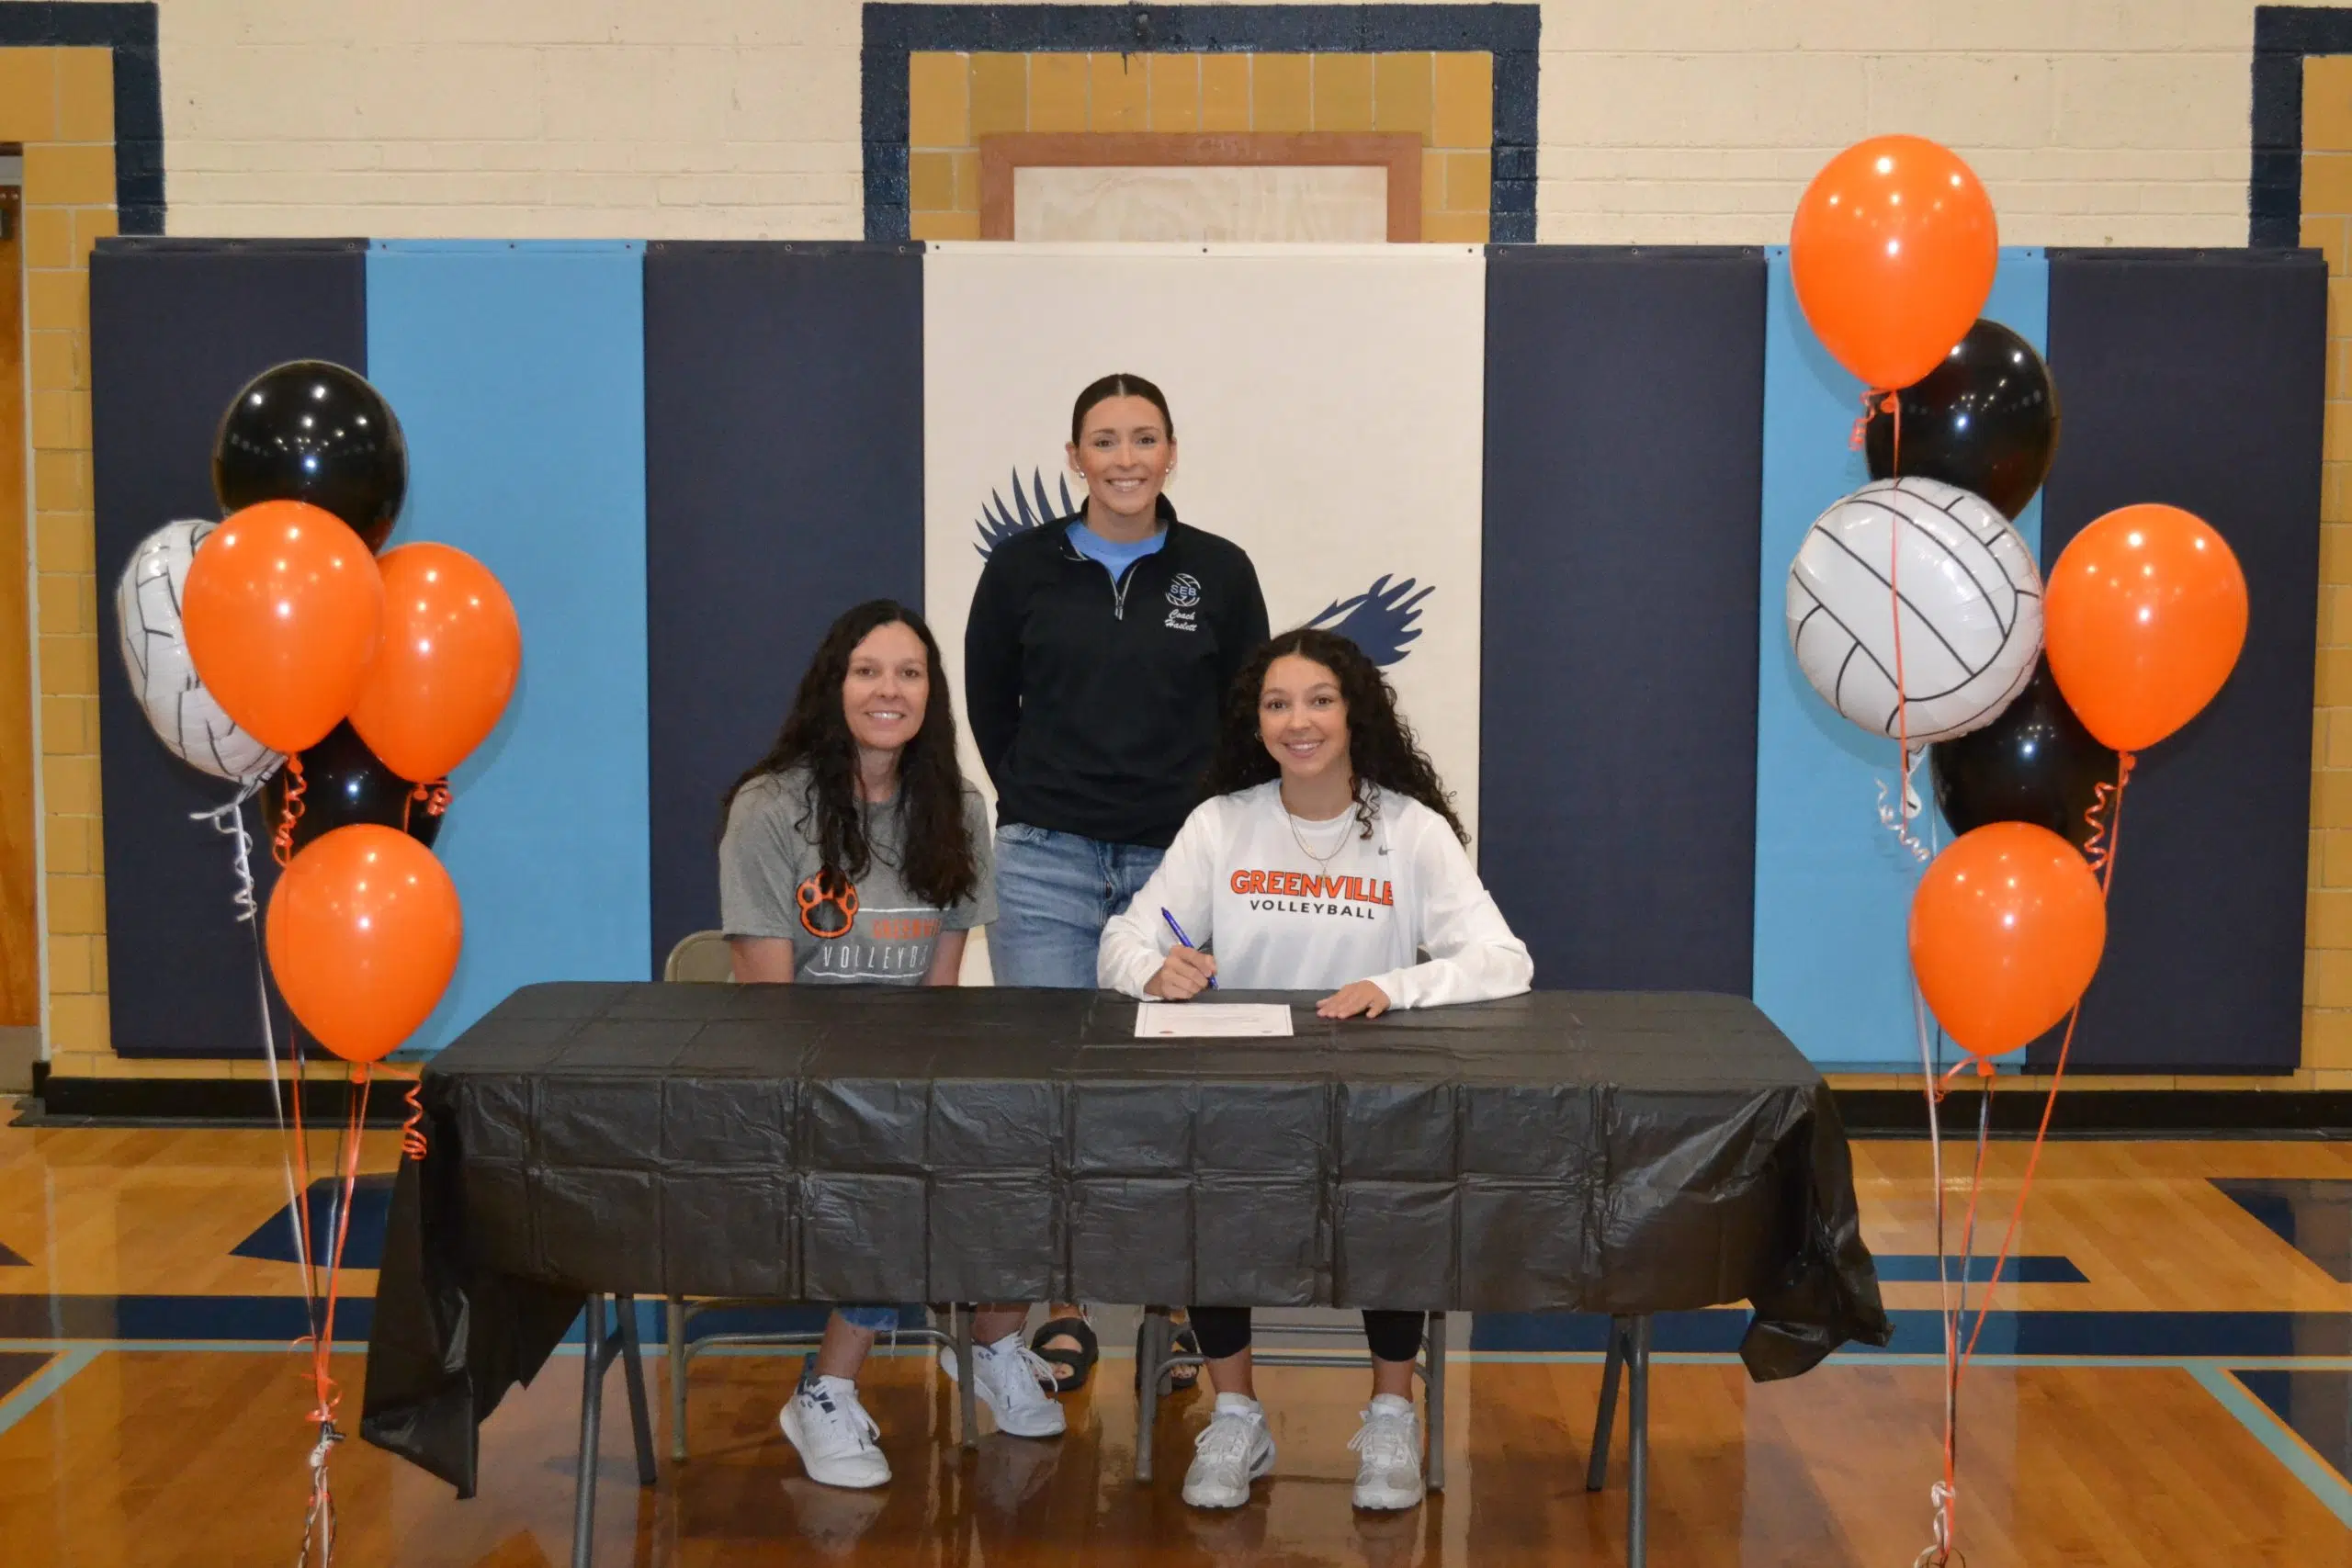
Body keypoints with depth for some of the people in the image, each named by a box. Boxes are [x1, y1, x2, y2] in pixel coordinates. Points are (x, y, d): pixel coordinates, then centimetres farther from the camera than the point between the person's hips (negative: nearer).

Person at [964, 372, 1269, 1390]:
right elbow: (987, 701, 14)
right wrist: (1038, 801, 12)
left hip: (1175, 861, 0)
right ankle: (1063, 1314, 11)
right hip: (1046, 860, 0)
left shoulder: (1218, 573, 2)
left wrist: (1203, 821, 7)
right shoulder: (1024, 567, 1)